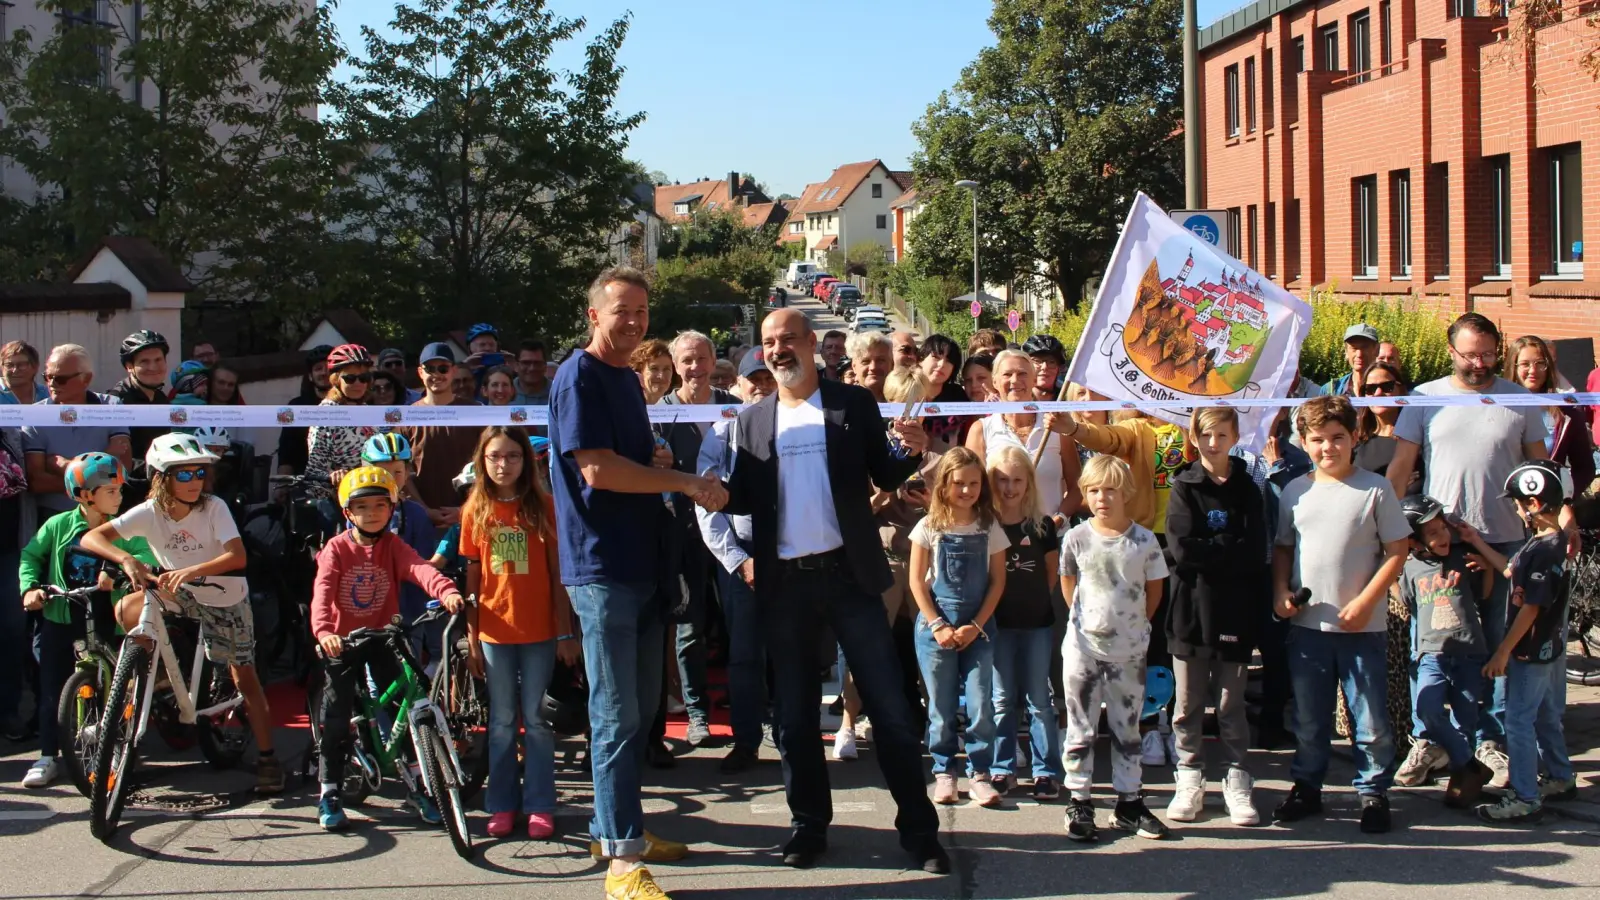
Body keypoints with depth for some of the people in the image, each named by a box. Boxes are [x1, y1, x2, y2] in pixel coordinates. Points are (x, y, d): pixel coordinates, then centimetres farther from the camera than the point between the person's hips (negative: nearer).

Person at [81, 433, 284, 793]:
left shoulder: (214, 508, -23)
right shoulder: (149, 513, -18)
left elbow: (238, 556, -34)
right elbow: (91, 538, -24)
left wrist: (190, 571, -48)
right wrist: (126, 558, -43)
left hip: (226, 599, -3)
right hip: (179, 592, 3)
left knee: (244, 676, -4)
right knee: (126, 610, -21)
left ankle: (266, 757, 4)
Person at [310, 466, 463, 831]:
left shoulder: (394, 547, -4)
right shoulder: (337, 548, -7)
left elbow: (419, 568, -24)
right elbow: (322, 591, -21)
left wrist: (447, 591, -44)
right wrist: (323, 630, -40)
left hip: (382, 637, 1)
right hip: (343, 641, -1)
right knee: (335, 719, 1)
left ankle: (416, 786, 13)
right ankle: (329, 794, 11)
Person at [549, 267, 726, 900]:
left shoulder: (628, 380, 17)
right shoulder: (579, 377, -11)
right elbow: (598, 469, -20)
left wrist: (660, 462, 4)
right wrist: (688, 483, -15)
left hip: (641, 562, 9)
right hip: (602, 567, -9)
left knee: (640, 708, 15)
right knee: (617, 715, -6)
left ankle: (615, 826, 27)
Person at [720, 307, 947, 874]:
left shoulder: (854, 404, 3)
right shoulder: (753, 419, 8)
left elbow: (885, 477, 1)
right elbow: (743, 497, 6)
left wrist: (913, 451, -19)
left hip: (849, 573, -2)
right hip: (786, 583, 2)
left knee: (889, 707, 0)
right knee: (795, 714, 9)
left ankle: (920, 831, 7)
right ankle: (809, 825, 22)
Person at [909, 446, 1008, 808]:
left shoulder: (990, 528, 3)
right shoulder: (929, 526, 0)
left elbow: (997, 581, 3)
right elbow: (917, 580, -1)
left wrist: (977, 626, -6)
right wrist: (937, 625, -8)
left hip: (978, 626, 1)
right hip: (936, 624, -1)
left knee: (980, 703, -4)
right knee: (941, 705, 4)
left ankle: (979, 773, 5)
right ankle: (944, 772, 14)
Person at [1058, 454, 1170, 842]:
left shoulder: (1144, 541, -6)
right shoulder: (1076, 538, -5)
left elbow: (1154, 591, 5)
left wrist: (1134, 623, 4)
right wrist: (1086, 620, 5)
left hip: (1129, 650, 0)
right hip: (1083, 648, 0)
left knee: (1127, 730, 11)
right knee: (1080, 730, 5)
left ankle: (1129, 803, 20)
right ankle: (1079, 805, 12)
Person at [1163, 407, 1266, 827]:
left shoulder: (1247, 490, 7)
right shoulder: (1184, 488, 4)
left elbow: (1254, 552, -6)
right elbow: (1181, 548, -10)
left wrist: (1207, 550, -11)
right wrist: (1230, 548, -9)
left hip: (1235, 612, 1)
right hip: (1192, 610, 0)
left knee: (1232, 704, 5)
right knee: (1188, 704, 5)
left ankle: (1237, 780, 12)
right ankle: (1189, 780, 13)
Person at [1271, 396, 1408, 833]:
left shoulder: (1375, 489, -5)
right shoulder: (1295, 491, 6)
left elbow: (1396, 551, -4)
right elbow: (1283, 549, 16)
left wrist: (1364, 602, -12)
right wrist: (1280, 592, -1)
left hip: (1361, 626, -3)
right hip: (1306, 623, 3)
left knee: (1370, 718, 2)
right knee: (1309, 718, 14)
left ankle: (1374, 792, 17)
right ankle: (1306, 787, 27)